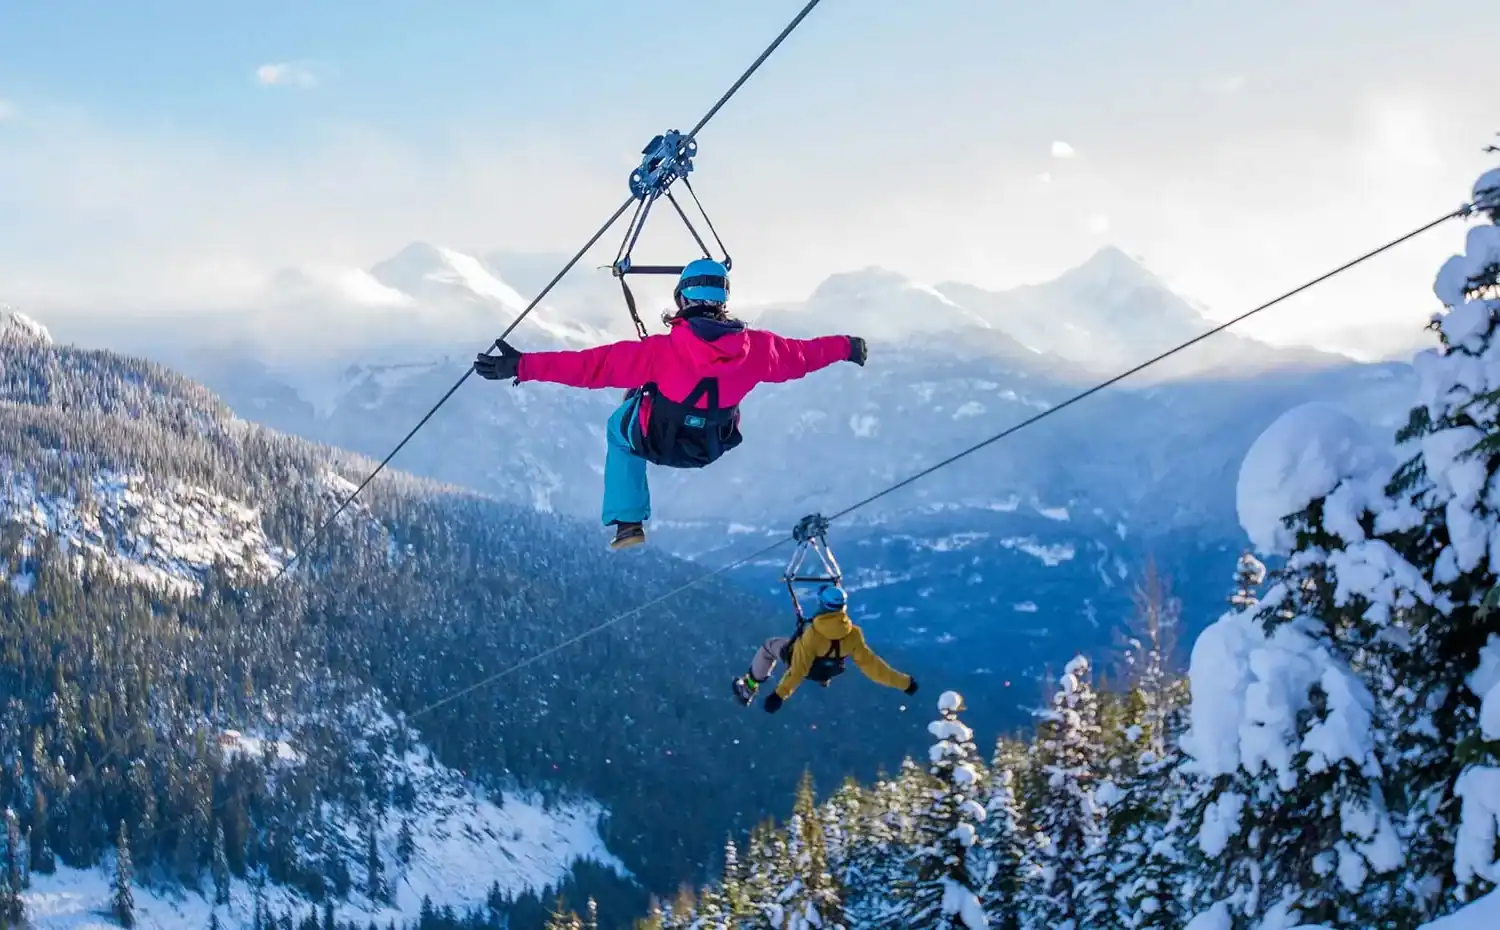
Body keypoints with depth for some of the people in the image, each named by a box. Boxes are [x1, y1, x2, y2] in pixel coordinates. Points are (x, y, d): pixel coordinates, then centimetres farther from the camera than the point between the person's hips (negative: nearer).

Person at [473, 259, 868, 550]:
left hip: (658, 443, -4)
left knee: (620, 426, 31)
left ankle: (628, 523, 23)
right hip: (714, 447, 4)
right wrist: (846, 348, 15)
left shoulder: (664, 350, -33)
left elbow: (595, 366, -34)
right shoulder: (755, 347, -23)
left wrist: (522, 366, -32)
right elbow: (802, 354, -6)